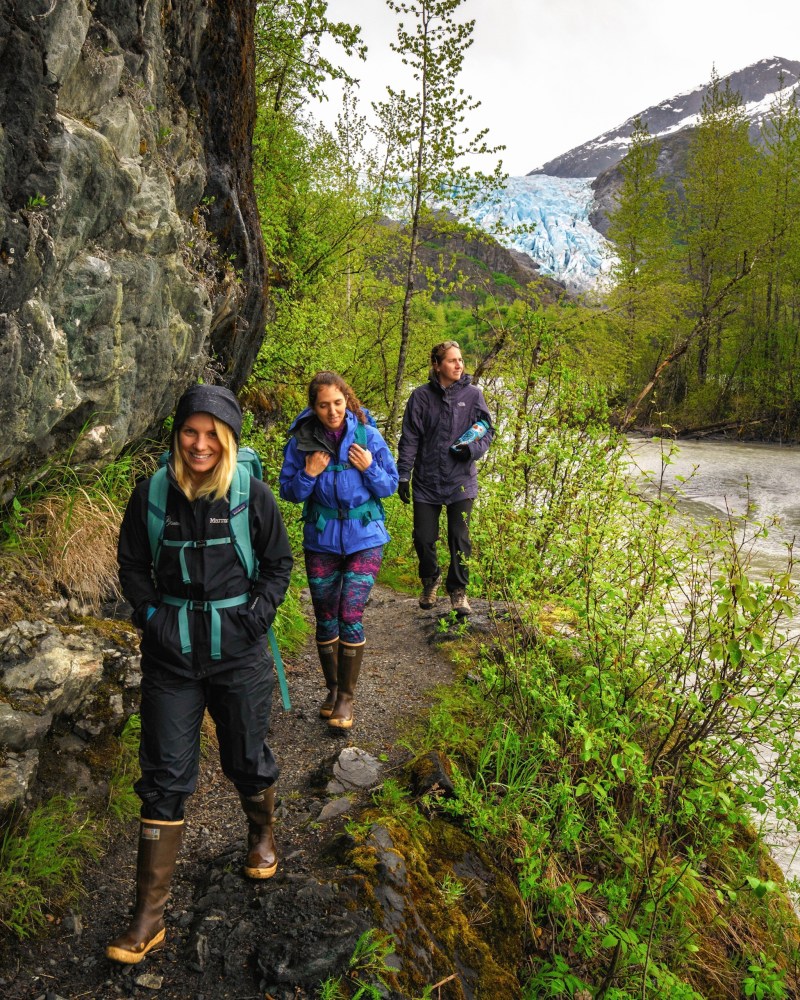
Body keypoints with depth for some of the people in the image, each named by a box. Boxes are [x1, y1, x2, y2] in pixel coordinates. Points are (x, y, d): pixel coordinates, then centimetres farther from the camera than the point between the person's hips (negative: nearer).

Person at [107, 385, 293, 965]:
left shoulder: (253, 496, -8)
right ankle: (150, 915, 18)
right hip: (171, 655, 1)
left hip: (240, 654, -1)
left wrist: (256, 615, -9)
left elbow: (279, 563, 2)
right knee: (164, 776, 6)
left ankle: (262, 831, 49)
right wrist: (151, 615, -4)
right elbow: (132, 565, 7)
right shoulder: (151, 495, -4)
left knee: (247, 759, 15)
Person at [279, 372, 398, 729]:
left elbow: (390, 486, 0)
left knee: (350, 615, -9)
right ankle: (332, 688, 32)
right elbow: (289, 493, 2)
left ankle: (346, 697, 8)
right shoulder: (301, 442, -5)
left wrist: (369, 468, -17)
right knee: (325, 618, 11)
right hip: (321, 540, 2)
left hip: (364, 539, -2)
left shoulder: (368, 436, -6)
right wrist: (308, 475, -16)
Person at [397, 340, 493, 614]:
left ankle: (458, 589, 23)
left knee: (459, 538, 2)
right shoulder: (421, 396, -4)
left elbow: (487, 430, 5)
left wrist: (472, 449, -15)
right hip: (426, 481, 0)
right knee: (423, 538, 7)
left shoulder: (473, 394, -2)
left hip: (461, 481, 0)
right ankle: (430, 580, 36)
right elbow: (409, 439, -2)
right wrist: (403, 476, -4)